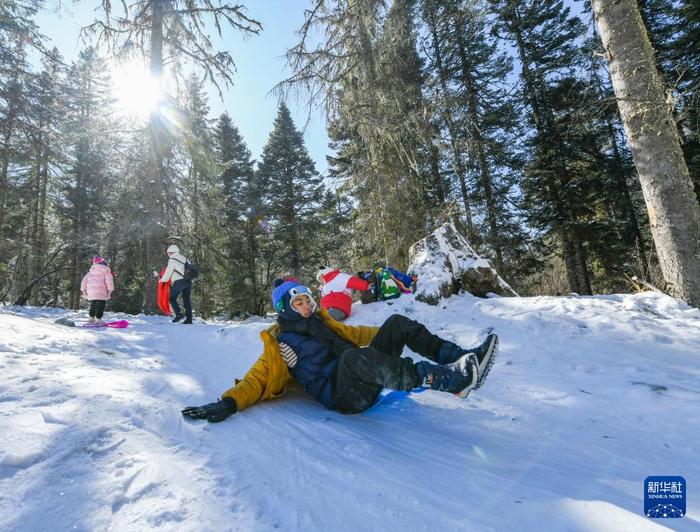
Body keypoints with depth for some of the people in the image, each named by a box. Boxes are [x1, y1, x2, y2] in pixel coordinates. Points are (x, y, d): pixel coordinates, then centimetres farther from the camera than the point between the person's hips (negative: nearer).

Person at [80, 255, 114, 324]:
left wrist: (84, 291, 24)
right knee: (100, 306, -3)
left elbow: (84, 281, 20)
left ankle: (91, 318, 27)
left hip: (90, 294, 7)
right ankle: (98, 319, -8)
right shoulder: (105, 271, -1)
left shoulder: (90, 272, 20)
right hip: (100, 293, -6)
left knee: (93, 305, 22)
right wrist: (109, 291, -4)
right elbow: (109, 281, -10)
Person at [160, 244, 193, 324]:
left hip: (179, 281, -7)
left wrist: (162, 280, 17)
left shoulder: (172, 260, -1)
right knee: (187, 299, 9)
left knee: (172, 298, 4)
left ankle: (179, 314, -9)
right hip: (188, 281, 7)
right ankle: (189, 318, 7)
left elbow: (168, 271, 0)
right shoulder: (184, 258, 21)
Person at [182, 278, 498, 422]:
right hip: (344, 396, -7)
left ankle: (458, 357, -12)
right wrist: (228, 403, -15)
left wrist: (391, 336, 29)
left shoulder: (322, 322, 23)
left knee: (397, 323, -2)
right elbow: (258, 381, 3)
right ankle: (441, 379, -38)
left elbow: (354, 334, 30)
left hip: (370, 380, 7)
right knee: (353, 356, -41)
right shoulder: (279, 344, 9)